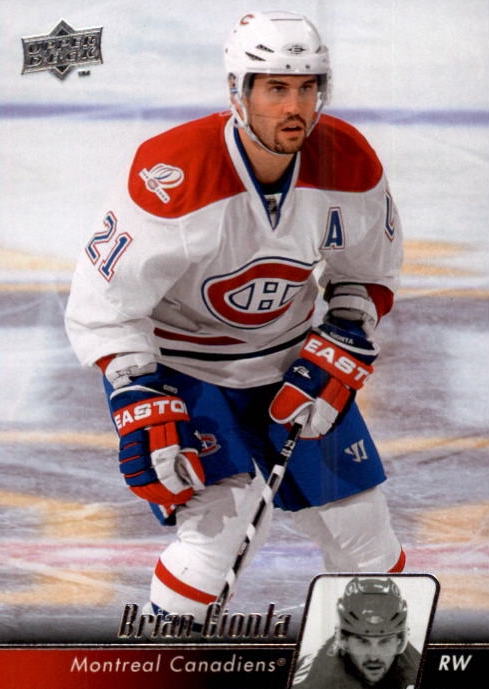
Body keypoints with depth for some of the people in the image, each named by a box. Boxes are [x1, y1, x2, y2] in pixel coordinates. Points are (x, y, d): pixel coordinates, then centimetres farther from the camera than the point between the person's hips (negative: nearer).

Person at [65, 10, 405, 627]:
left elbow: (369, 273, 3)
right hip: (178, 361, -5)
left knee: (359, 523, 8)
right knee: (223, 515, -23)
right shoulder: (172, 177, -30)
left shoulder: (349, 164, -16)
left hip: (292, 354, 5)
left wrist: (339, 358, -10)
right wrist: (141, 409, -27)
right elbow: (102, 304, -22)